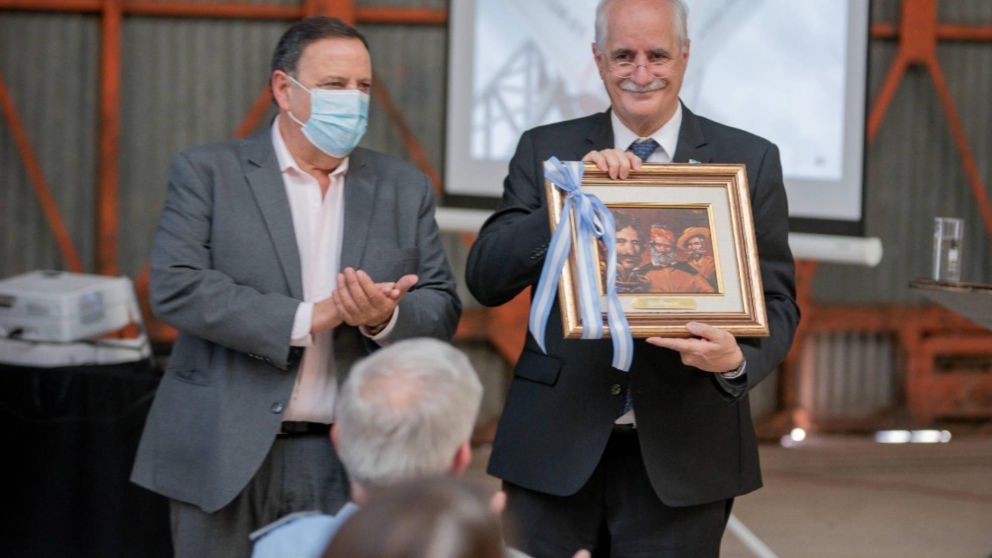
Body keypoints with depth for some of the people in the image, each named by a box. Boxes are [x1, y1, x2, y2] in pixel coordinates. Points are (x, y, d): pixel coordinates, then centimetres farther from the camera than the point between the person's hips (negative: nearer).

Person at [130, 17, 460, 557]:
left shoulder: (404, 187, 12)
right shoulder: (206, 172, 1)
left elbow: (441, 307, 8)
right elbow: (175, 286, -11)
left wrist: (386, 317, -15)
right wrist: (307, 318, -16)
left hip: (354, 461, 3)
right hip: (227, 455, -2)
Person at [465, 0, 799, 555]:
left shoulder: (750, 161, 4)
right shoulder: (546, 151, 7)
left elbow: (776, 300, 3)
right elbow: (485, 278, -2)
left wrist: (738, 359, -19)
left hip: (681, 457, -1)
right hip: (556, 448, 1)